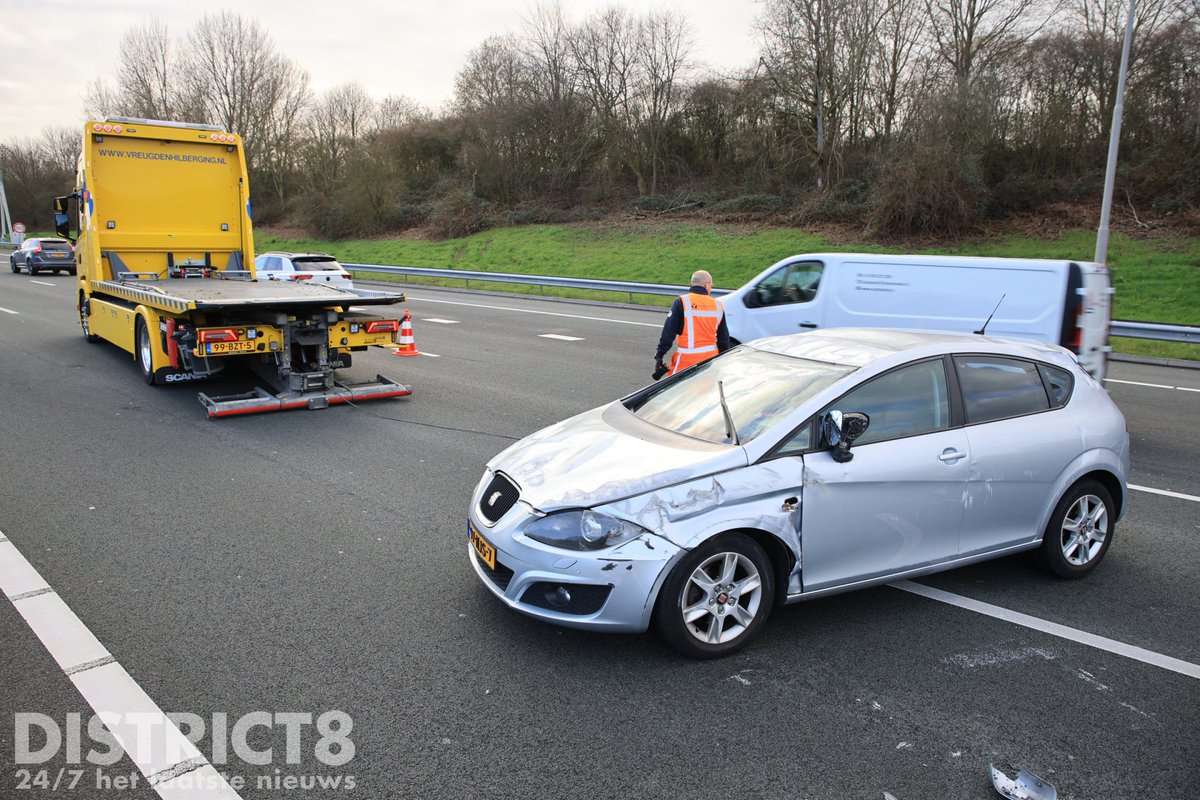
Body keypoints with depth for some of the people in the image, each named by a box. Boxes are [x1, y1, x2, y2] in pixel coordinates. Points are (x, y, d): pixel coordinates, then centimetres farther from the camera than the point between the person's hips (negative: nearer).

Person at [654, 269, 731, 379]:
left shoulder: (682, 302, -7)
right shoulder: (717, 305, 7)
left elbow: (668, 332, -9)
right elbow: (724, 338, 14)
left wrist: (659, 355, -2)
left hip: (687, 358, -5)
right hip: (711, 357, 5)